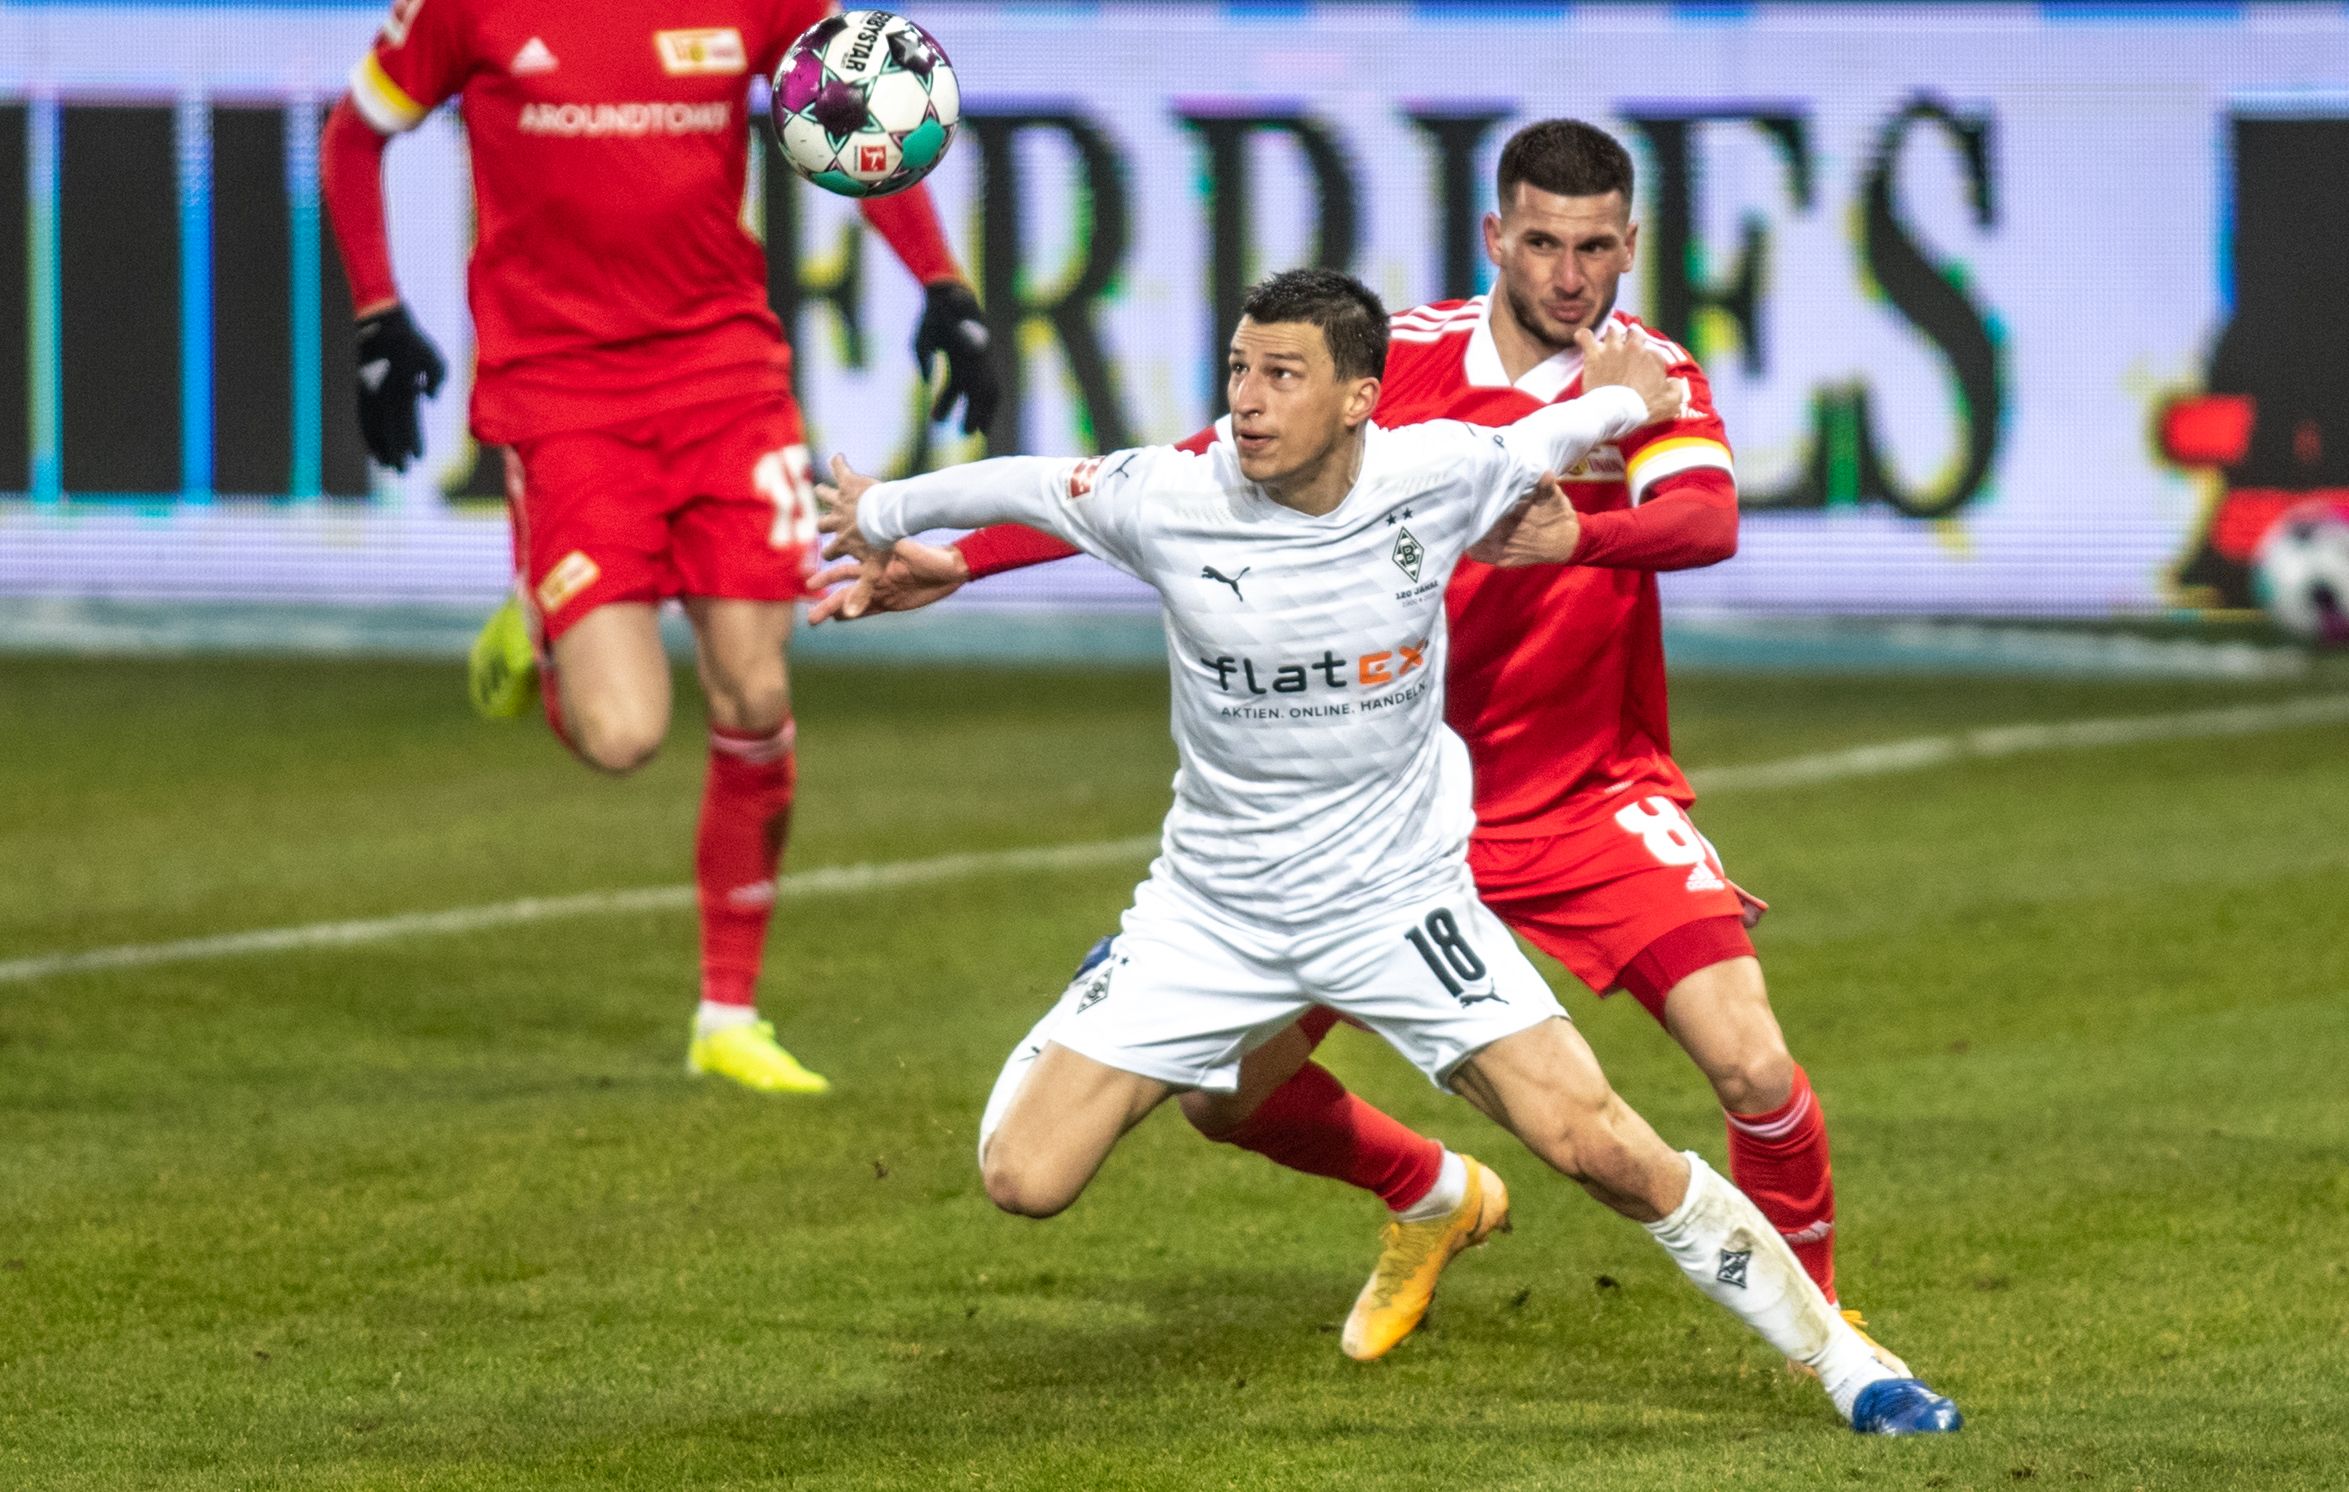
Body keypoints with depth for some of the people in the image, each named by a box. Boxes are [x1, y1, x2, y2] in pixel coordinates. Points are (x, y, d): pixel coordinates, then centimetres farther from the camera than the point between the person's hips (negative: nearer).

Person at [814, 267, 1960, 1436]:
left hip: (1398, 896, -1)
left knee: (1598, 1144, -14)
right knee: (1023, 1178, -9)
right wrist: (883, 516, 19)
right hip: (1209, 912, 1)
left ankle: (1836, 1356, 2)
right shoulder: (1167, 502, -16)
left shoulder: (1438, 473, -15)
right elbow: (1020, 486, 4)